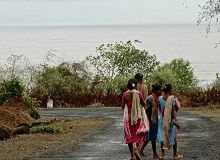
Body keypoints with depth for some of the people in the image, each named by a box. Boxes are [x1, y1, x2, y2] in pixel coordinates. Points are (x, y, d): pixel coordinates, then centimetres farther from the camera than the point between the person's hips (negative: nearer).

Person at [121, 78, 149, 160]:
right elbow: (144, 104, -3)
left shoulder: (125, 94, -7)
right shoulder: (138, 94, -13)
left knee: (129, 135, 10)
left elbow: (123, 106, -2)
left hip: (128, 116, 2)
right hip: (138, 116, -1)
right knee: (138, 133, 15)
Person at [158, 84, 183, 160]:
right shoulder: (172, 98, -13)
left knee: (163, 136, 7)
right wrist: (176, 121, -15)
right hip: (171, 119, -3)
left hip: (162, 119, 3)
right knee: (174, 137, 10)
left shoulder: (160, 98, 0)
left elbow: (160, 109, 5)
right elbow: (174, 111, -16)